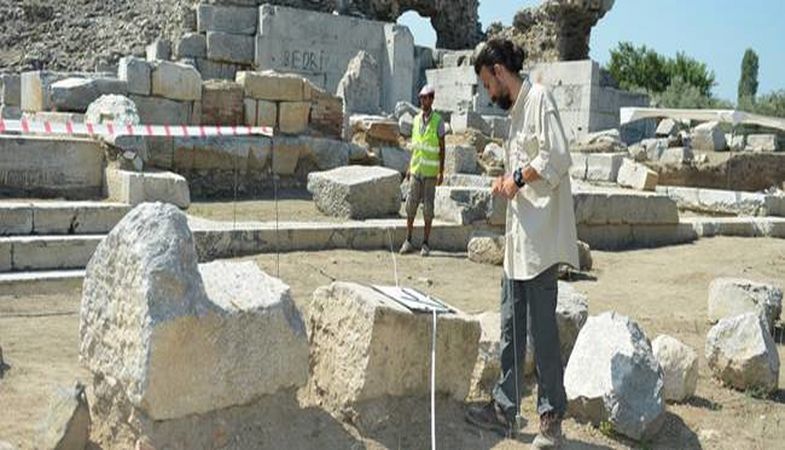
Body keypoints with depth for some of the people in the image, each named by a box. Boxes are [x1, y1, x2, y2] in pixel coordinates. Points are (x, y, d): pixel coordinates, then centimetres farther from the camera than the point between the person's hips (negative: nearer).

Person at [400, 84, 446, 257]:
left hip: (430, 172, -4)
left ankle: (426, 244, 6)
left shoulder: (438, 121, -4)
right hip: (416, 170, 4)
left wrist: (441, 172, -9)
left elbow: (442, 148, -4)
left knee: (428, 207, 0)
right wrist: (409, 168, 11)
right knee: (411, 204, 3)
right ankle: (408, 241, 10)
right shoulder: (416, 119, 10)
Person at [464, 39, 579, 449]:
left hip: (540, 238, -10)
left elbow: (556, 157, -20)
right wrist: (508, 181, 11)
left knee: (542, 327, -4)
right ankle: (505, 408, 22)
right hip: (518, 237, 10)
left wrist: (518, 178, -11)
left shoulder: (538, 98, -9)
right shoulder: (515, 109, 20)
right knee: (511, 327, 13)